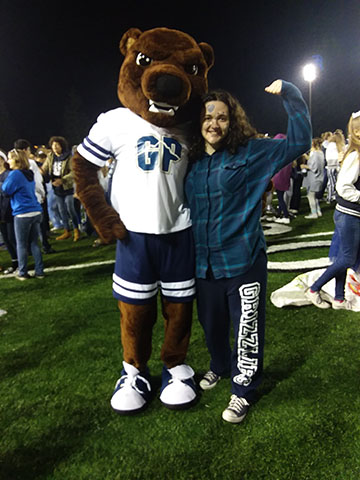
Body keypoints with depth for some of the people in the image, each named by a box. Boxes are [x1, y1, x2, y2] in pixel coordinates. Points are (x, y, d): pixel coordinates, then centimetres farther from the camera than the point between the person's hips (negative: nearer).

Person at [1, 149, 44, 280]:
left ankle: (23, 273, 10)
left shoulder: (15, 174, -11)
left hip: (22, 214, -7)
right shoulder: (29, 174, 14)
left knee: (21, 245, 5)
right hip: (36, 212, 7)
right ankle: (39, 271, 13)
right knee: (34, 243, 12)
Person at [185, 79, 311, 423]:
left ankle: (243, 389, 27)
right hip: (204, 263, 4)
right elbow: (181, 205, 18)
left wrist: (289, 95, -12)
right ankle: (220, 366, 48)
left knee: (246, 329, 5)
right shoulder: (190, 160, 6)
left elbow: (299, 142, -7)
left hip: (243, 261, -4)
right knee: (211, 324, 20)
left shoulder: (250, 152, -5)